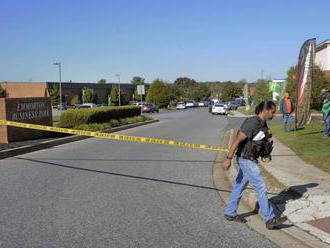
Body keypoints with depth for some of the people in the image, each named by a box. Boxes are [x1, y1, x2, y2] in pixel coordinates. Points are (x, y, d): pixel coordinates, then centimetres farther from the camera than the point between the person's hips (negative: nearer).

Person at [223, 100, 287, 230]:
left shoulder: (262, 123, 6)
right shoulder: (252, 123, -23)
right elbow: (237, 140, -23)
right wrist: (228, 158, -23)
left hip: (251, 159, 9)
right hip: (246, 160, -9)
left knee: (240, 186, 16)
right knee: (261, 187, -5)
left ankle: (230, 213, 28)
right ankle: (270, 219, 3)